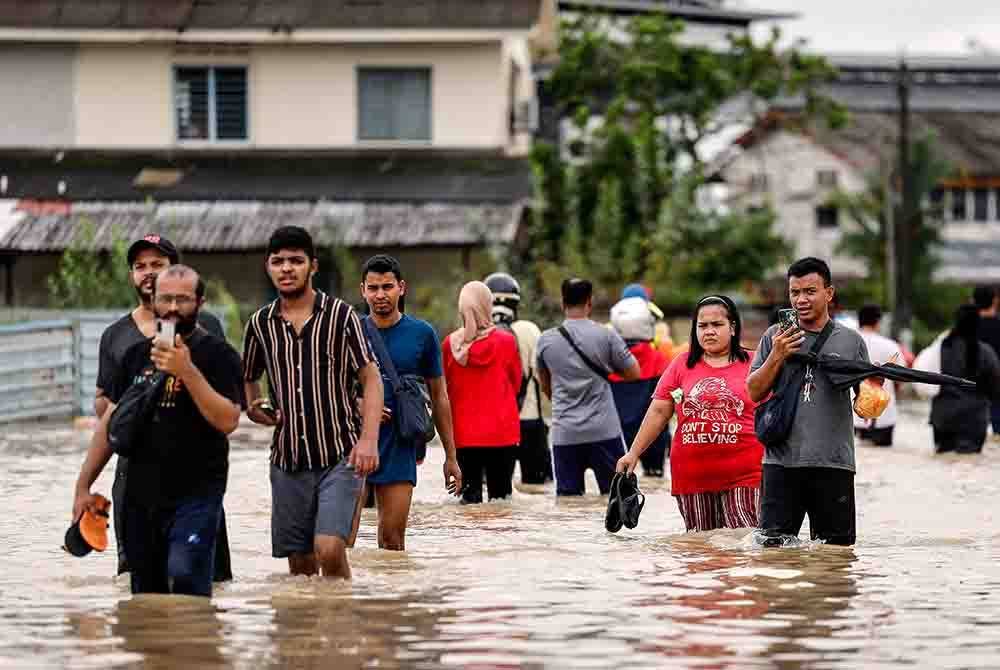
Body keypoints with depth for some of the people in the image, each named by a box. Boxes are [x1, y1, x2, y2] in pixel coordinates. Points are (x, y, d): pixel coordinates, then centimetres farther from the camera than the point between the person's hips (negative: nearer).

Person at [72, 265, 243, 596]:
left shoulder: (217, 354, -2)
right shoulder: (137, 354, 14)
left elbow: (227, 420, -14)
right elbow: (111, 422, 18)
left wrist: (186, 370, -22)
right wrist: (83, 485, 13)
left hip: (195, 494, -5)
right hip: (140, 495, 5)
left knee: (185, 575, -23)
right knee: (146, 593, 6)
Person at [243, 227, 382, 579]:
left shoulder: (341, 315, -2)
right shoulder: (261, 323, 8)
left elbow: (371, 379, -2)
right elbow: (248, 378, 25)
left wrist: (369, 439, -14)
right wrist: (253, 407, 3)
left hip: (340, 456, -4)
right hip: (288, 460, 4)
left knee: (330, 549, -18)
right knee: (300, 564, 6)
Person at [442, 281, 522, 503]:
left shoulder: (450, 344, -4)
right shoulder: (506, 341, -7)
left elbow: (446, 387, 8)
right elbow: (516, 383, 7)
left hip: (464, 432, 1)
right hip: (502, 433, -1)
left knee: (470, 495, 5)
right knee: (500, 496, 4)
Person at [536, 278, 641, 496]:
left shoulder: (546, 340, 2)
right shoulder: (606, 335, -5)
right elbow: (633, 373, 1)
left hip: (564, 433, 2)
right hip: (604, 430, -2)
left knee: (567, 497, 3)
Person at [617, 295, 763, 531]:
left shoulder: (752, 364, 3)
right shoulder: (682, 366, 10)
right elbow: (658, 412, 11)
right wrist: (633, 454, 6)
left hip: (743, 476, -3)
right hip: (691, 476, 3)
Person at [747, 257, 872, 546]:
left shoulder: (851, 340, 9)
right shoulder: (775, 337, 9)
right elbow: (755, 392, 6)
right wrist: (777, 356, -8)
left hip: (834, 463, 0)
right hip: (782, 461, 0)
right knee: (773, 545, -3)